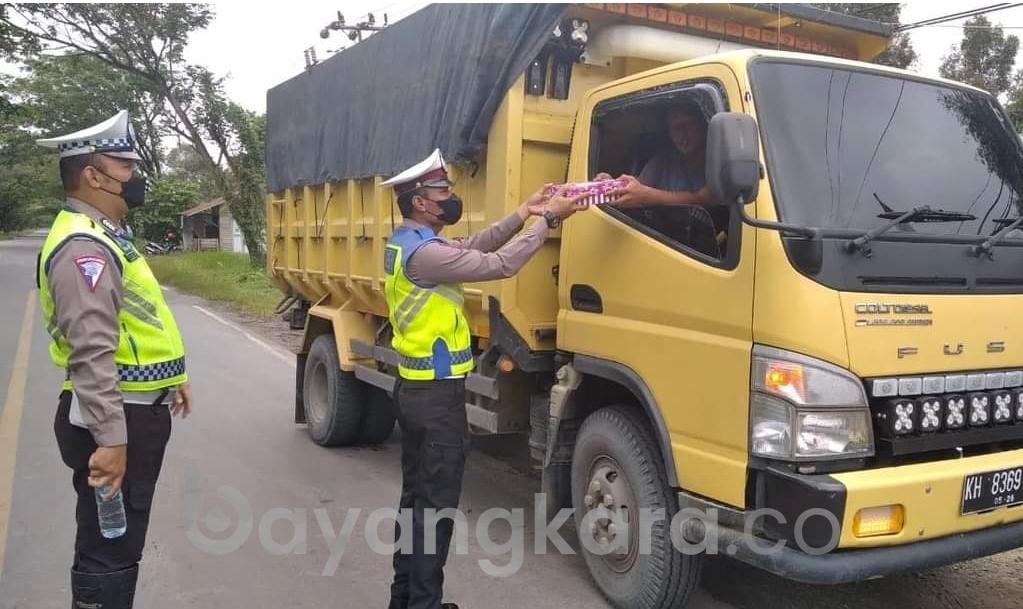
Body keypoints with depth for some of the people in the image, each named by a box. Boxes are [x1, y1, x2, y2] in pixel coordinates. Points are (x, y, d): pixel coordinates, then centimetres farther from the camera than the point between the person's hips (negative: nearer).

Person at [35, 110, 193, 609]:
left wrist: (169, 376, 27)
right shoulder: (83, 246, -20)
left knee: (118, 543, 23)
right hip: (114, 420, -11)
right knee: (108, 551, 0)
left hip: (134, 411, 11)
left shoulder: (104, 236, 15)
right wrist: (110, 439, -31)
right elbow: (91, 352, -28)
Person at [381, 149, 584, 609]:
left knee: (415, 497, 18)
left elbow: (474, 247, 11)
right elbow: (500, 264, -22)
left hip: (413, 387, 11)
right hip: (437, 396, -10)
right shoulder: (423, 252, -22)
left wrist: (523, 213, 4)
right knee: (436, 505, -1)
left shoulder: (407, 242, 10)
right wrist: (547, 220, -13)